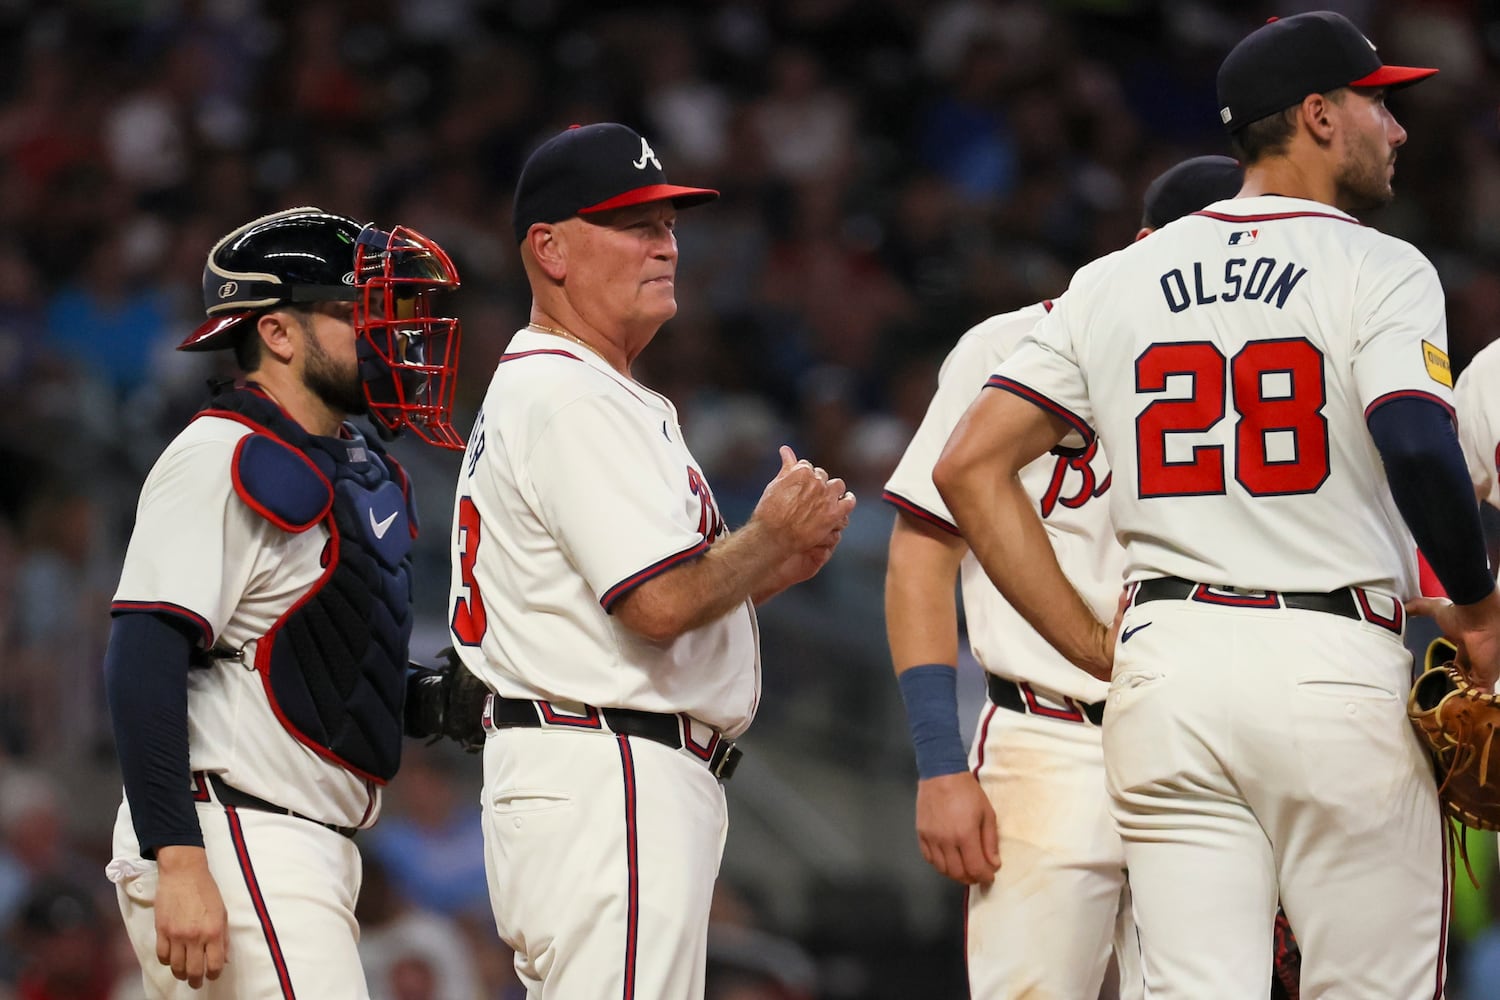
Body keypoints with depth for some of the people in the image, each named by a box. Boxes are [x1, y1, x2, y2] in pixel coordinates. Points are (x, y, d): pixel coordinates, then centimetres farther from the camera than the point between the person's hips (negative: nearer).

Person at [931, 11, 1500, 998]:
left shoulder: (1117, 283, 13)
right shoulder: (1377, 269, -3)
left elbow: (972, 466, 8)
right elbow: (1418, 448, -20)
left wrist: (1101, 650, 10)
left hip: (1164, 667, 5)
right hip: (1335, 665, -5)